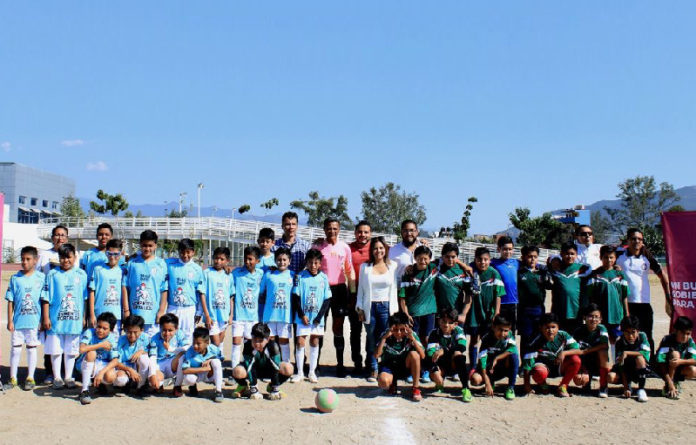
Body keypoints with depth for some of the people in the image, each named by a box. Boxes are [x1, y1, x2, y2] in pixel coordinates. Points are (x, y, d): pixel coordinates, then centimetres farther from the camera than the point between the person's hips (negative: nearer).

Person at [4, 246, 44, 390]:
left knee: (31, 348, 8)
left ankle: (30, 378, 18)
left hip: (34, 320, -1)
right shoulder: (15, 278, 1)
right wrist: (10, 321, 0)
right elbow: (10, 301, 3)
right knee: (15, 348, 7)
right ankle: (13, 378, 19)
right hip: (18, 320, 1)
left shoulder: (41, 278, -2)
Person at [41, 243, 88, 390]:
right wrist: (46, 317, -3)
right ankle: (57, 377, 18)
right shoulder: (52, 274, 1)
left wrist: (84, 317, 6)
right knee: (56, 349, 5)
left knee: (71, 349, 9)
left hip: (75, 320, 1)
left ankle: (68, 377, 21)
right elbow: (46, 298, 1)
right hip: (56, 319, 0)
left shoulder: (81, 275, 4)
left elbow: (85, 298, 7)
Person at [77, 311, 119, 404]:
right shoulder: (89, 332, -15)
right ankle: (84, 390, -25)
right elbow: (82, 349, -32)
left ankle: (100, 383, 10)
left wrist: (102, 372, -29)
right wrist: (101, 345, -26)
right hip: (86, 365, -1)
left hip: (103, 366, 1)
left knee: (111, 377, -33)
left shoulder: (112, 339, -10)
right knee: (91, 353, -33)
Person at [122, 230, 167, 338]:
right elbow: (125, 287, 4)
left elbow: (164, 290, 3)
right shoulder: (132, 263, 5)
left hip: (153, 314, -1)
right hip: (134, 313, 1)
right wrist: (126, 309, -1)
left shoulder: (161, 264, 3)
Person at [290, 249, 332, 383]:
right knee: (300, 342, -1)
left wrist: (319, 317, -7)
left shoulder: (323, 277, -2)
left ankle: (312, 372, 19)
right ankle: (300, 372, 10)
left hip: (317, 317, 1)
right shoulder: (300, 276, -5)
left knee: (314, 342, 9)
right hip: (303, 316, -1)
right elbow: (295, 297, -4)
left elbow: (327, 299, 0)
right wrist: (301, 315, -11)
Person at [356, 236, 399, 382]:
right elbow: (361, 288, 8)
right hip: (370, 306, 1)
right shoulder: (365, 267, 6)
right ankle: (373, 370, 13)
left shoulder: (392, 266, 6)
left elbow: (394, 288, 6)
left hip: (386, 306, 0)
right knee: (371, 340, 3)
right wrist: (360, 308, 2)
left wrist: (394, 309, 2)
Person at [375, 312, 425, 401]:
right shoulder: (387, 337, -14)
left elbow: (422, 356, -21)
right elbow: (376, 355, -24)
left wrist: (412, 338, -32)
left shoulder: (411, 335, -13)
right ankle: (392, 383, 7)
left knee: (414, 354, -30)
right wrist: (384, 337, -31)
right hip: (389, 367, -1)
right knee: (383, 382, -34)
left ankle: (415, 388, -16)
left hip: (406, 367, 1)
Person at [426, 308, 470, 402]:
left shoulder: (458, 331, -13)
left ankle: (465, 388, -26)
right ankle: (440, 383, 10)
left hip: (455, 365, -1)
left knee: (457, 354, -32)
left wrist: (444, 350, -44)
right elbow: (430, 354, -24)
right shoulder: (434, 334, -13)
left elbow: (462, 347, -32)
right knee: (434, 376, -31)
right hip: (441, 365, 1)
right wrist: (434, 370, -39)